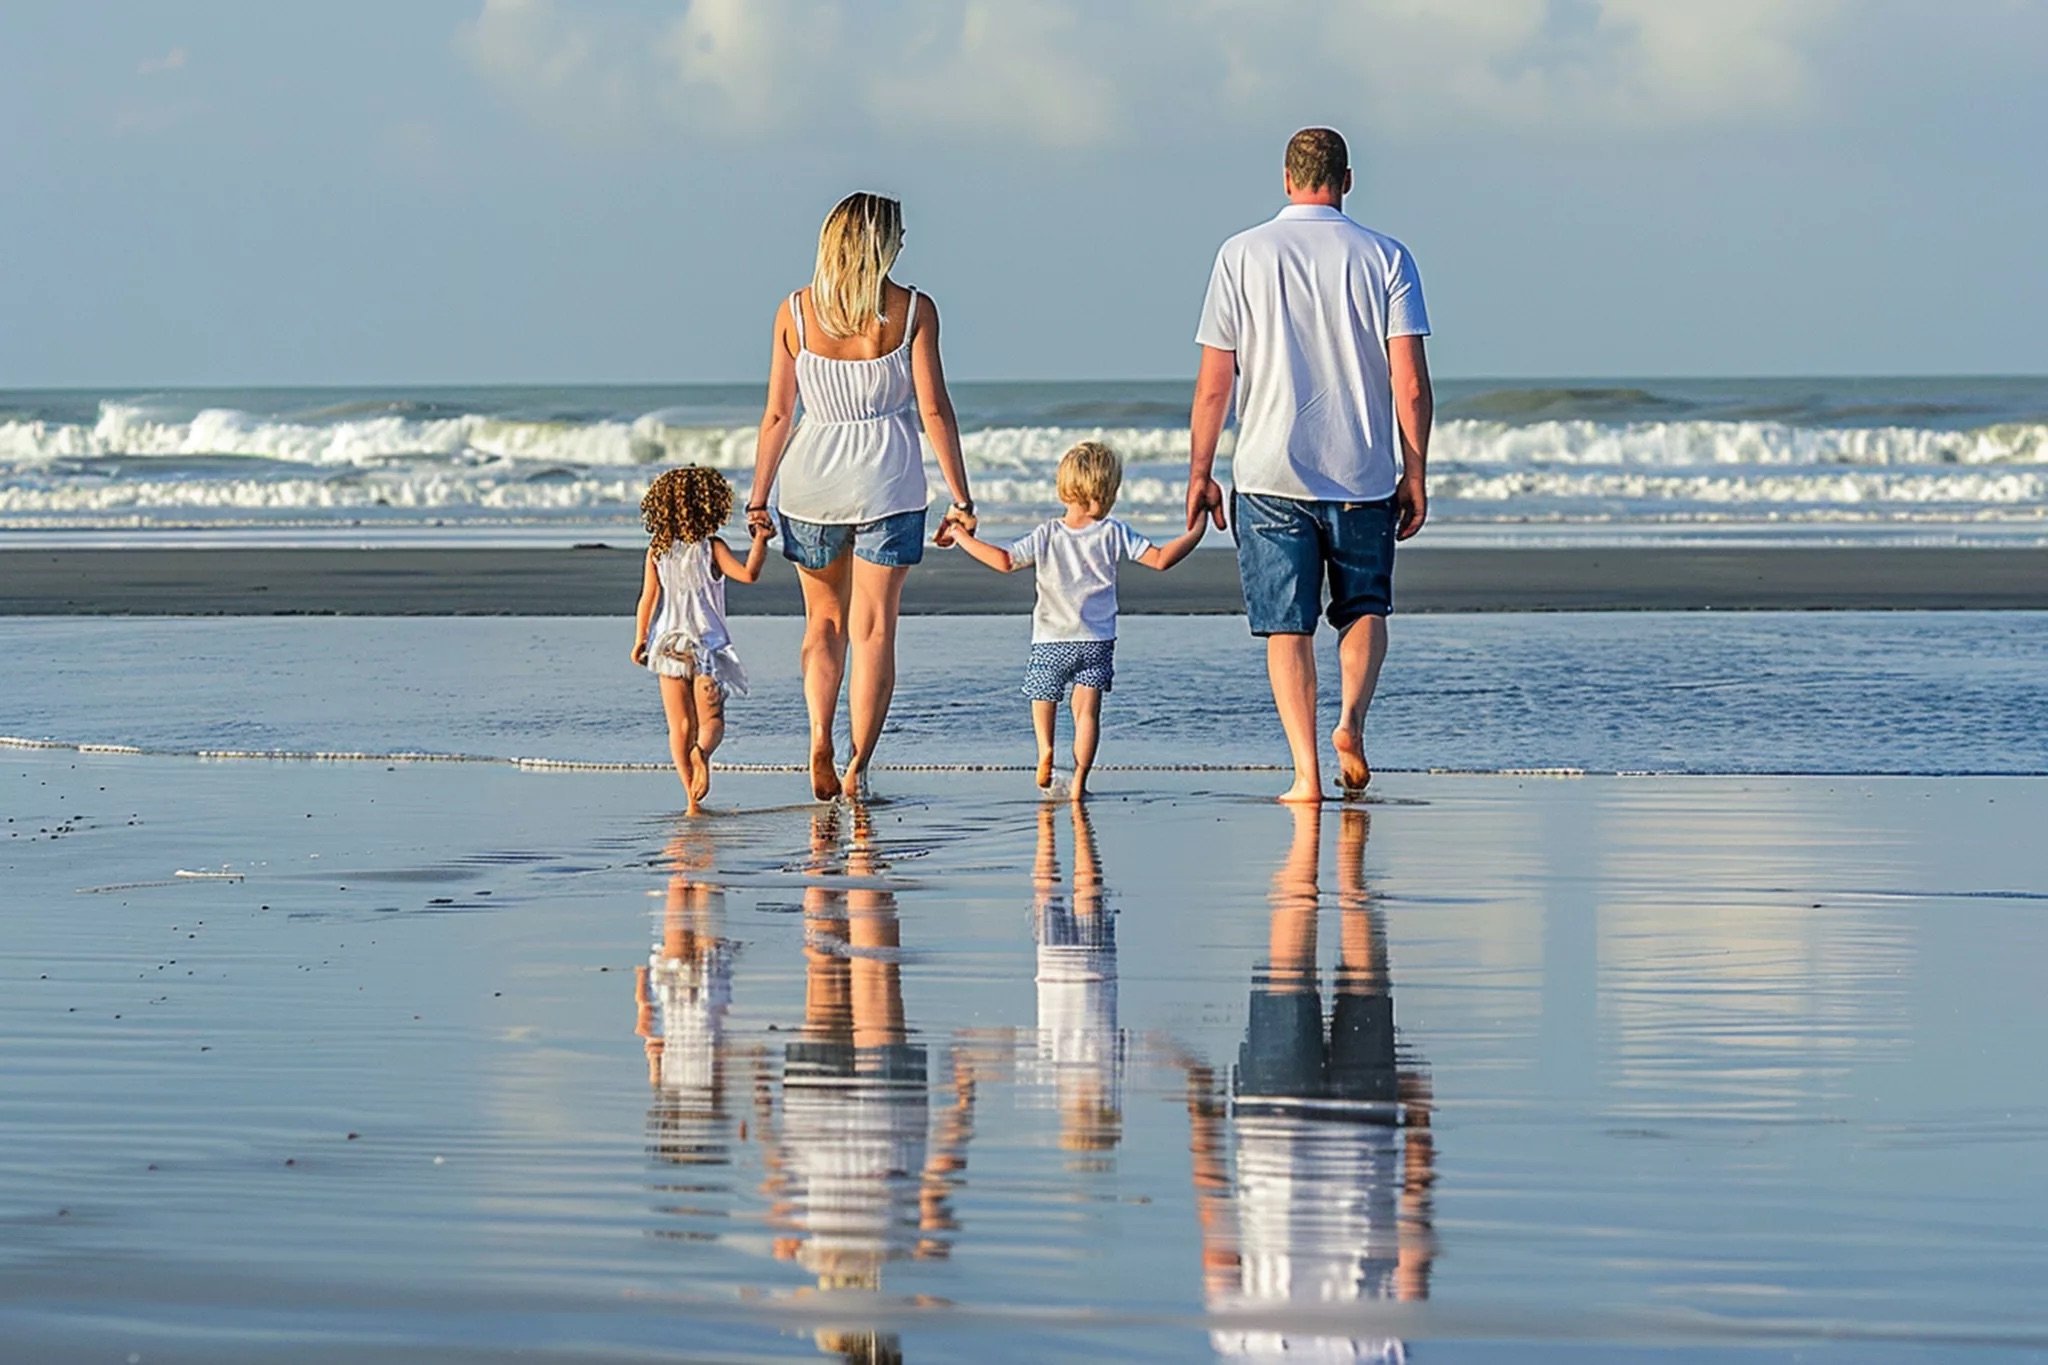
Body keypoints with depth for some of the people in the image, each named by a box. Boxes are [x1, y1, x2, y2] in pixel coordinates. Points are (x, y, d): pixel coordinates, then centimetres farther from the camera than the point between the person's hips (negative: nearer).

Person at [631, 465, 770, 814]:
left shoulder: (657, 551, 1)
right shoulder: (711, 548, -8)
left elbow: (647, 599, 2)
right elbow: (748, 573, -19)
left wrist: (640, 641, 10)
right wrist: (760, 540, -8)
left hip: (669, 644, 2)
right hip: (706, 646, -2)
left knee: (680, 726, 6)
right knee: (711, 719, 3)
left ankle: (692, 799, 1)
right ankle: (702, 751, -33)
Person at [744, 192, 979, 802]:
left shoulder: (796, 311, -2)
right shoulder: (912, 310, -7)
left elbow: (778, 412, 0)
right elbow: (934, 409, -7)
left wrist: (759, 494, 8)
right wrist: (960, 498, -2)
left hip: (811, 477, 2)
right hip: (887, 481, -2)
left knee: (825, 619, 17)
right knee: (874, 627, 5)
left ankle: (820, 739, -4)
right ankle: (858, 765, 1)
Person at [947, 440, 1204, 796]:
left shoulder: (1048, 536, -9)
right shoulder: (1114, 534, -8)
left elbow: (1005, 561, -13)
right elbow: (1161, 559, -10)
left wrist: (963, 538, -3)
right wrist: (1198, 529, -1)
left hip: (1051, 640, 0)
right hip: (1097, 641, 0)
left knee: (1043, 698, 19)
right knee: (1088, 708, 4)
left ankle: (1045, 748, -6)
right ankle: (1080, 779, -6)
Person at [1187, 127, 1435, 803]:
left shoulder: (1242, 255, 0)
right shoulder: (1385, 258, -1)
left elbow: (1214, 383, -1)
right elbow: (1410, 383, -5)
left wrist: (1200, 474, 6)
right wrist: (1414, 475, 3)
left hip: (1270, 471, 0)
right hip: (1362, 475, 0)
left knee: (1286, 624, 5)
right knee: (1365, 606, 19)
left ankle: (1306, 770, -2)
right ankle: (1351, 718, -5)